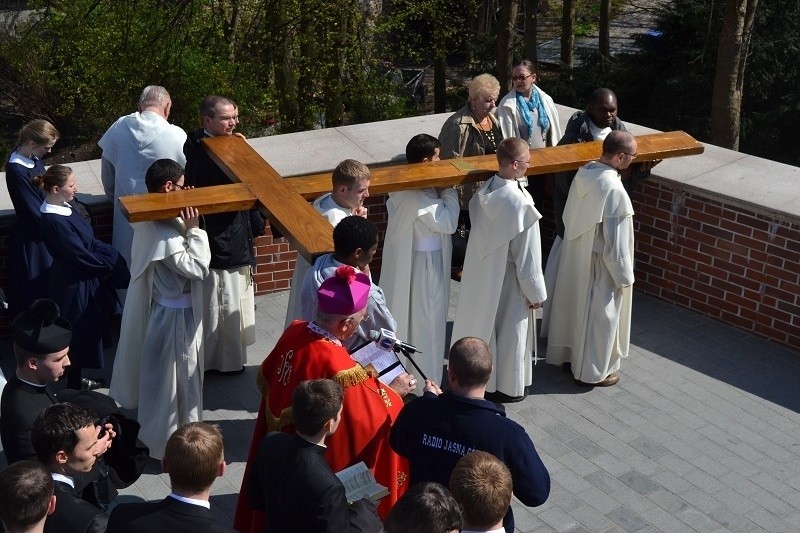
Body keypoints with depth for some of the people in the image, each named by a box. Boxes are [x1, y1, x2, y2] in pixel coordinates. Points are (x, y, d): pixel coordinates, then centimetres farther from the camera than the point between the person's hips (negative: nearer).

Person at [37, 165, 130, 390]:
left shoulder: (63, 208, 1)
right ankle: (74, 385, 23)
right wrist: (111, 264, -10)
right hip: (74, 286, -9)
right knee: (78, 337, 6)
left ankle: (76, 380, 37)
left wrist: (112, 254, -5)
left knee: (84, 335, 21)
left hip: (84, 280, 9)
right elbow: (81, 256, -23)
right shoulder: (54, 222, -28)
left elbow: (90, 242, 8)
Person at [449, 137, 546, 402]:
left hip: (480, 272, 7)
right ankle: (508, 387, 29)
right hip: (507, 280, -7)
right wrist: (536, 292, -10)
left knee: (482, 321, 23)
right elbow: (527, 257, -22)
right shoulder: (520, 204, -29)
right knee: (509, 331, 12)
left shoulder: (482, 192, -8)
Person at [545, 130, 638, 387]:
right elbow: (615, 243, -24)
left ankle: (570, 355, 40)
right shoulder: (614, 190, -29)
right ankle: (593, 371, 24)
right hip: (599, 263, -8)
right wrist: (624, 276, -13)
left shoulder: (584, 171, -5)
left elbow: (570, 216, 7)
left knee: (575, 305, 23)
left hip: (575, 255, 8)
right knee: (599, 316, 9)